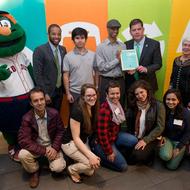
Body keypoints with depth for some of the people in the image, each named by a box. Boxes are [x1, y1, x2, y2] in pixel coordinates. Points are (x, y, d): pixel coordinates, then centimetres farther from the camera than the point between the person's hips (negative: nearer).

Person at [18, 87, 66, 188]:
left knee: (58, 168, -21)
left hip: (52, 146, 0)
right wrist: (44, 151, -26)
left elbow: (60, 131, -4)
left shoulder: (54, 113, -14)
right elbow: (23, 140, -22)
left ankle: (49, 160, 17)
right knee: (22, 155, -29)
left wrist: (55, 148, -19)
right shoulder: (27, 118, -17)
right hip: (36, 147, 0)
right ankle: (34, 171, 4)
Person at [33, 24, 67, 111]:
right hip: (47, 91, -5)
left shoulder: (63, 49, 7)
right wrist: (44, 93, -17)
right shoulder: (40, 50, -12)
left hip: (59, 91, 5)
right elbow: (37, 74, -14)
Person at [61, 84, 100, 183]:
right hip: (70, 143, -7)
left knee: (90, 172, 0)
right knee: (93, 163, -23)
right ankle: (72, 169, 3)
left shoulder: (93, 108, -5)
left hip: (84, 142, 7)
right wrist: (90, 156, -29)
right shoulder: (77, 111, -27)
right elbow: (76, 138, -24)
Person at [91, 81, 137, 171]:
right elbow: (102, 133, -26)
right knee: (122, 166, -6)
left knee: (134, 140, -11)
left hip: (115, 135, 8)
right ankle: (99, 155, 9)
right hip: (102, 141, -8)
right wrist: (109, 152, -19)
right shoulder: (104, 110, -29)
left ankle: (116, 152, 10)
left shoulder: (117, 104, -2)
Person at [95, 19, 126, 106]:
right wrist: (117, 60, -9)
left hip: (120, 81, 3)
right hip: (106, 81, -3)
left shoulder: (123, 46, 8)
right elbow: (101, 67, -10)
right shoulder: (101, 46, -3)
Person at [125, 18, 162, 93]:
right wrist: (127, 69, -14)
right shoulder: (126, 44, 4)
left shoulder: (154, 44, -3)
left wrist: (146, 69, -22)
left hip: (148, 84, -1)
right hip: (130, 84, 2)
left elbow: (158, 64, -3)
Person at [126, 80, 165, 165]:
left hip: (150, 139, -3)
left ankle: (149, 155, 7)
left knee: (138, 155, -26)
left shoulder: (158, 106, -11)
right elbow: (128, 124, 4)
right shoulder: (132, 105, 0)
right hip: (134, 138, 4)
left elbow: (160, 127, -13)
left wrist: (145, 140, -17)